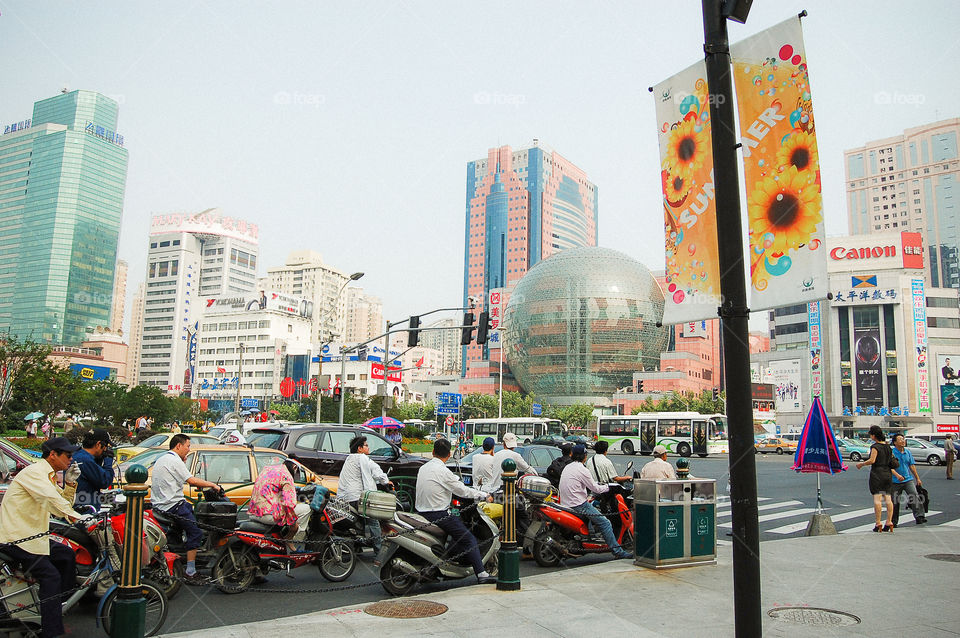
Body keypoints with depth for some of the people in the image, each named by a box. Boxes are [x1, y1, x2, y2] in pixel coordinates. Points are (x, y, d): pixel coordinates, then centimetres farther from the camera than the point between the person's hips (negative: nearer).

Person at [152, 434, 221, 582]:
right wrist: (212, 484, -7)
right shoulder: (175, 460, -13)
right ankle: (190, 573, -11)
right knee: (195, 533, -10)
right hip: (173, 506, -11)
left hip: (159, 504, 11)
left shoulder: (161, 459, 17)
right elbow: (192, 481, -17)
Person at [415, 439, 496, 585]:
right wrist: (485, 495, 1)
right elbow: (462, 490, -11)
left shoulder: (422, 468, 9)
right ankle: (481, 574, -9)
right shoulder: (442, 471, -15)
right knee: (469, 540, -4)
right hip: (438, 516, -8)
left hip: (422, 513, 8)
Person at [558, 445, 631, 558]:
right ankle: (617, 551, -5)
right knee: (605, 523, -5)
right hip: (578, 505, -9)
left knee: (592, 506, 32)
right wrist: (607, 487, 9)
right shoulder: (582, 470, -13)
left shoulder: (567, 467, 13)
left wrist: (596, 484, 29)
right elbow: (596, 489, -8)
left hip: (565, 503, 9)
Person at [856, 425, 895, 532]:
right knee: (888, 498, 6)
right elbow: (891, 458, 17)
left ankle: (878, 524, -8)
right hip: (887, 474, 7)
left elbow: (872, 460, -17)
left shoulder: (875, 446, -11)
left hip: (877, 474, -7)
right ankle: (889, 522, 4)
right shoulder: (887, 446, 11)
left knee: (877, 499, -6)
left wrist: (861, 464, -4)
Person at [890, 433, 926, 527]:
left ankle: (919, 516, -16)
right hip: (896, 481, -4)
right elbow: (890, 467, -16)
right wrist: (897, 475, -31)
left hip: (908, 479, 4)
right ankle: (893, 522, 17)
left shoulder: (907, 452, 8)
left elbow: (912, 466, 16)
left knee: (915, 496, -16)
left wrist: (917, 478, 18)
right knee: (895, 502, 4)